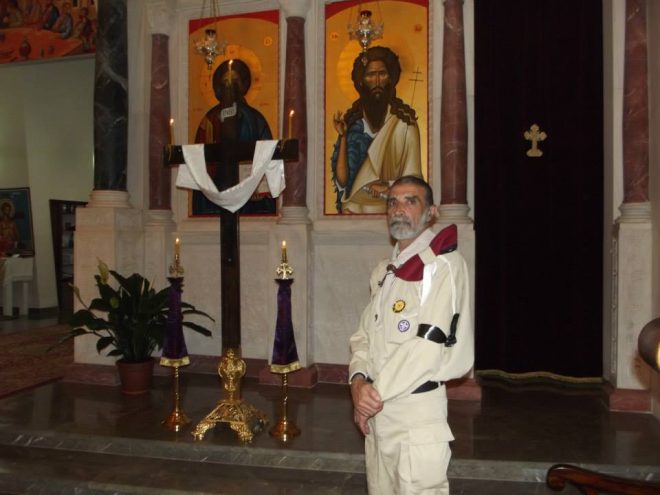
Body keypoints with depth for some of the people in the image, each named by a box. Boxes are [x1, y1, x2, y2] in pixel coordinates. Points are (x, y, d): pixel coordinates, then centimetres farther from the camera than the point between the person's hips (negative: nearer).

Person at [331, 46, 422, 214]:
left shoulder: (404, 122, -2)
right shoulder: (351, 121, 5)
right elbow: (342, 180, -1)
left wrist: (388, 189, -15)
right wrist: (343, 137, -6)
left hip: (390, 210, -2)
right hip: (354, 209, 2)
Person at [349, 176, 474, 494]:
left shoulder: (444, 264, -11)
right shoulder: (384, 272, 14)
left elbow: (429, 344, -19)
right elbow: (364, 334, 12)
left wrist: (376, 392, -13)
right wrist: (359, 380, -7)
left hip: (416, 406, -7)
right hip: (375, 408, 7)